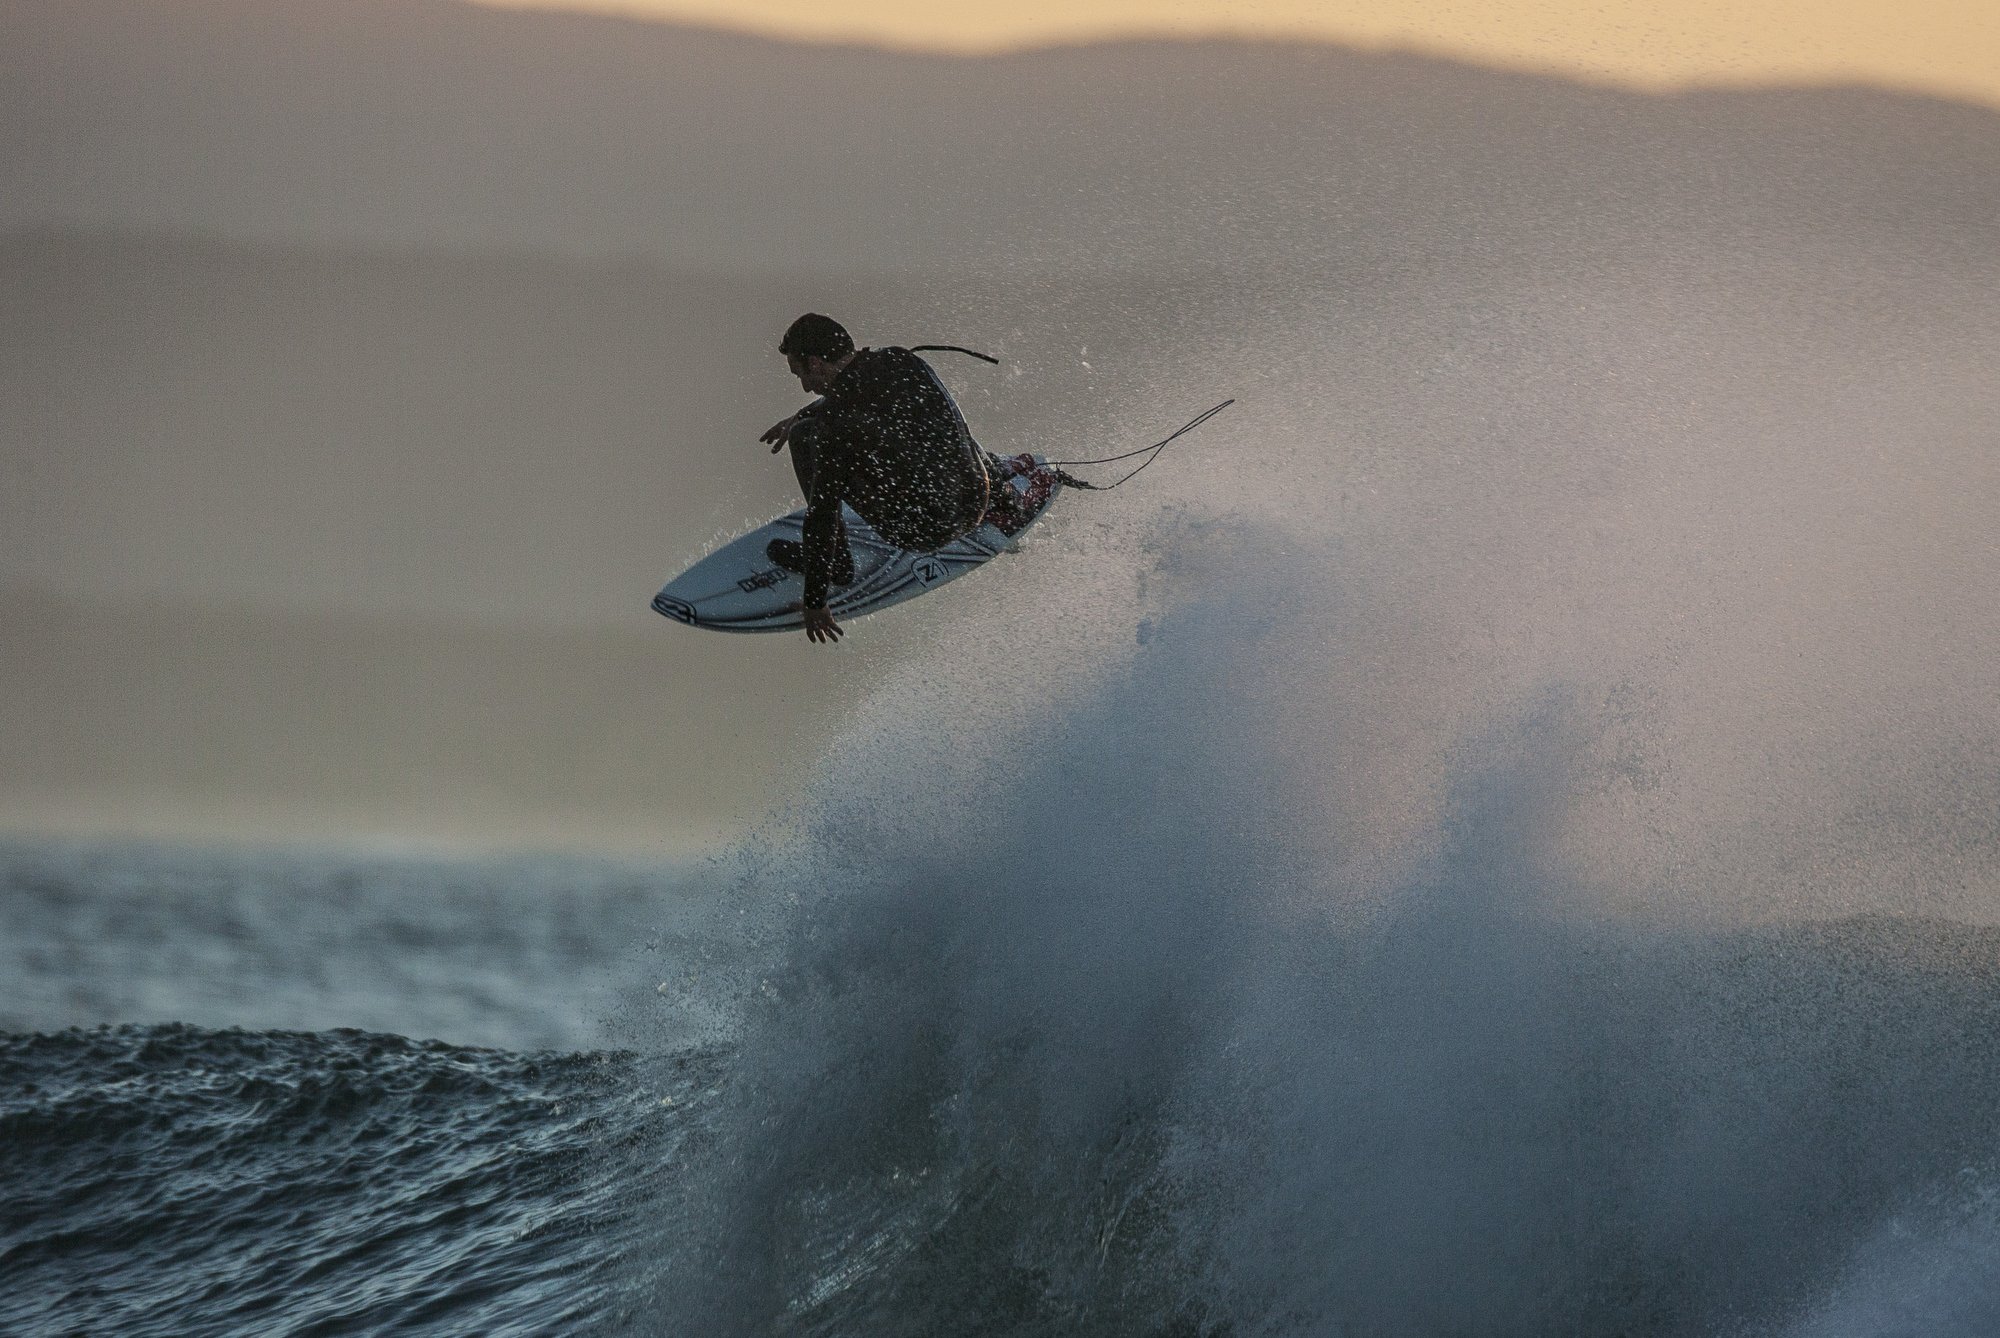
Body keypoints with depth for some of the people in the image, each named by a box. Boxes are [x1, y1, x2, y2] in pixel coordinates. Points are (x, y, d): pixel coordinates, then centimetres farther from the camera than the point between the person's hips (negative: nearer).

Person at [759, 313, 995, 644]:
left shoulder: (835, 423, -19)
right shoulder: (903, 361, 0)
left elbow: (822, 514, -14)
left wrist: (814, 603, -7)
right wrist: (798, 417, 39)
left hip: (920, 533, -6)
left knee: (804, 437, 1)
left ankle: (838, 562, 10)